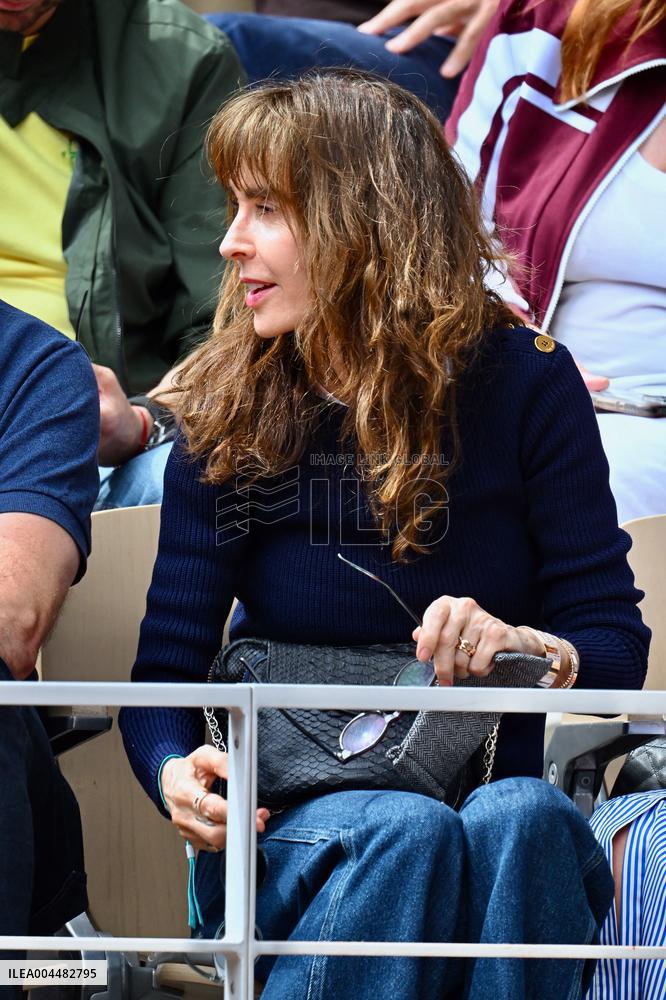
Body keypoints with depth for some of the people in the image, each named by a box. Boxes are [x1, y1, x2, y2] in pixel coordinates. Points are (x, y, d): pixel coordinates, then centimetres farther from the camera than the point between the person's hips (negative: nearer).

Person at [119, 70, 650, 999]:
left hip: (490, 781, 0)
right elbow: (167, 669, 1)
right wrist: (178, 775, -22)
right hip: (287, 836, 0)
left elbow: (617, 643, 0)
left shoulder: (525, 383, 0)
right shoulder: (229, 416, 3)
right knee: (406, 832, -35)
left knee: (521, 818, -36)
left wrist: (527, 646, -23)